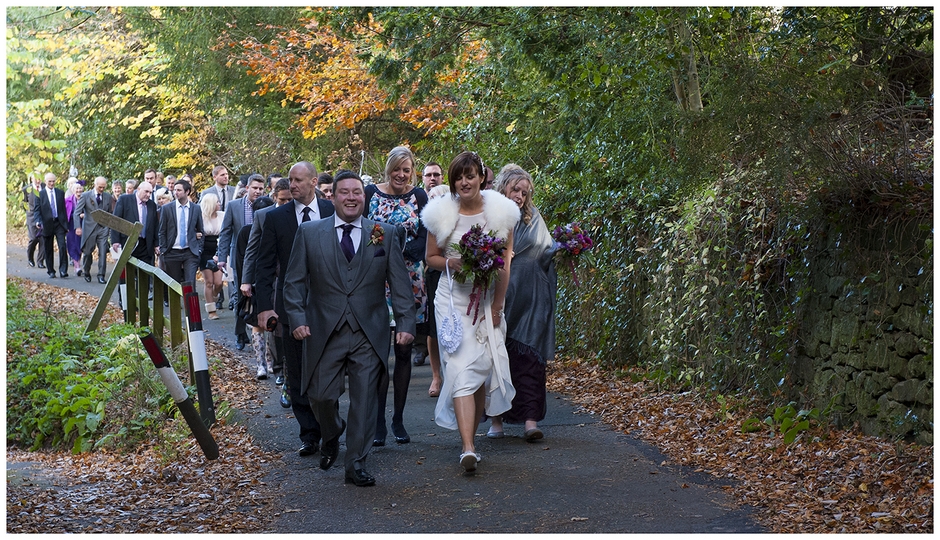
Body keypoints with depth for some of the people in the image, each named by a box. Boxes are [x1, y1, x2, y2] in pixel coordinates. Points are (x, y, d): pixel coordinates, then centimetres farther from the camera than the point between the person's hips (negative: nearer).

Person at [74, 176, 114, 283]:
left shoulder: (108, 196, 7)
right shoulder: (85, 196, -3)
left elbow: (110, 213, 15)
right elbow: (77, 212, -5)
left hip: (103, 228, 2)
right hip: (89, 228, -1)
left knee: (103, 252, -7)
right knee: (87, 252, 8)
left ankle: (101, 275, -3)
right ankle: (87, 273, 28)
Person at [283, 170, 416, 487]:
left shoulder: (386, 234, 5)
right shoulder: (309, 233, 5)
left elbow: (400, 283, 3)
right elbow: (294, 281, 5)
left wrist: (405, 323, -7)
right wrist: (297, 318, -8)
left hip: (369, 333, 0)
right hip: (324, 331, 0)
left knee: (364, 398, -1)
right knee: (321, 396, 4)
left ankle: (356, 465, 10)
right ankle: (331, 437, 36)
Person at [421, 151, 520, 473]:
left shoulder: (500, 212, 0)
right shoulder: (442, 213, 0)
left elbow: (505, 262, 1)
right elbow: (431, 257, 9)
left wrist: (497, 305, -4)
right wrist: (453, 262, -13)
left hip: (489, 299, 1)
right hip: (454, 298, -1)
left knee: (484, 366, 4)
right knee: (462, 367, -12)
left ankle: (471, 435, 23)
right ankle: (468, 449, -19)